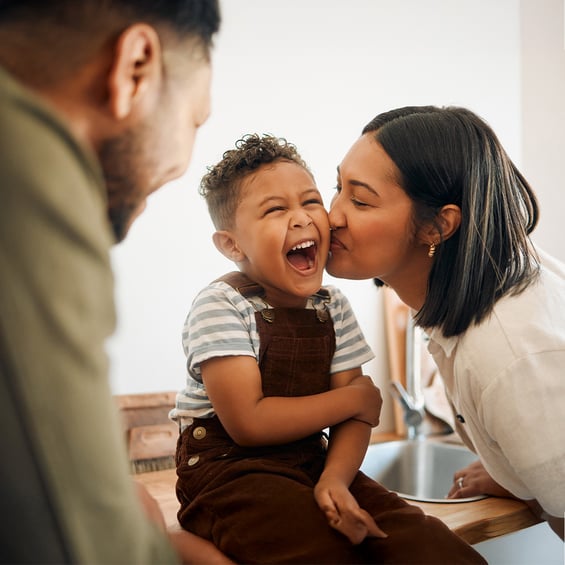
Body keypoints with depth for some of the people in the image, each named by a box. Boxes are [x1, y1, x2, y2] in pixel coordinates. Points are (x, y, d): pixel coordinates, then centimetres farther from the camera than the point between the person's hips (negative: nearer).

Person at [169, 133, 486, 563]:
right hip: (230, 471, -4)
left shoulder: (333, 306, 4)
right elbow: (248, 423, -21)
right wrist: (356, 398, -11)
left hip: (312, 463, 5)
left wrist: (334, 478, -21)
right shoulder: (220, 307, -13)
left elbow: (354, 416, 0)